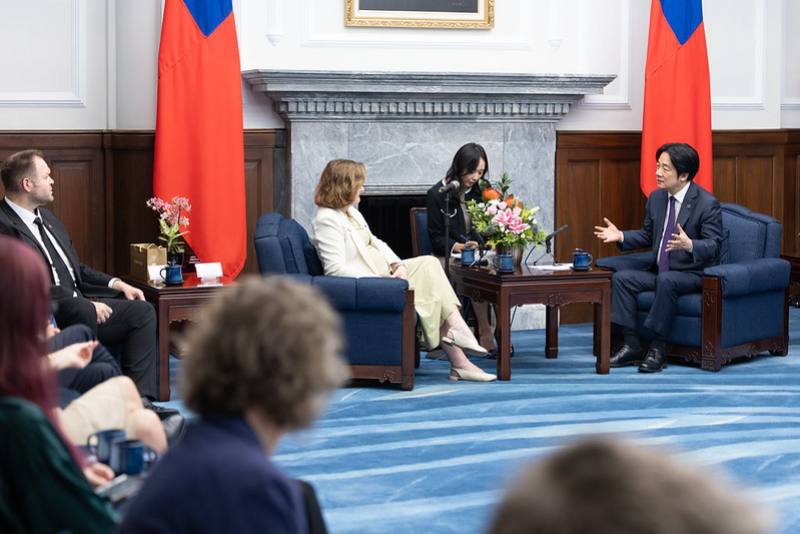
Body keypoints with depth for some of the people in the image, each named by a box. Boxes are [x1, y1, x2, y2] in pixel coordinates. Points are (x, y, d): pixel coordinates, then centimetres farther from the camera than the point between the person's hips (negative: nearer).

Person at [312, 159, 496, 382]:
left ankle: (456, 328, -17)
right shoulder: (326, 220, -16)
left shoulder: (350, 211, 16)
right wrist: (378, 281, -25)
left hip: (382, 272, 10)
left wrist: (397, 265, -2)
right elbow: (335, 269, -23)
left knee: (429, 264, -7)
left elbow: (375, 242, 17)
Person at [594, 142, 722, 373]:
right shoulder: (656, 197, 6)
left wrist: (689, 245, -38)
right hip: (659, 271, 7)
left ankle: (658, 349, -27)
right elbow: (647, 235, 17)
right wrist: (621, 236, -1)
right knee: (621, 278, -13)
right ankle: (632, 345, -12)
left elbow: (713, 246, -17)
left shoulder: (707, 204, -14)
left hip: (693, 274, -7)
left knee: (666, 281, -36)